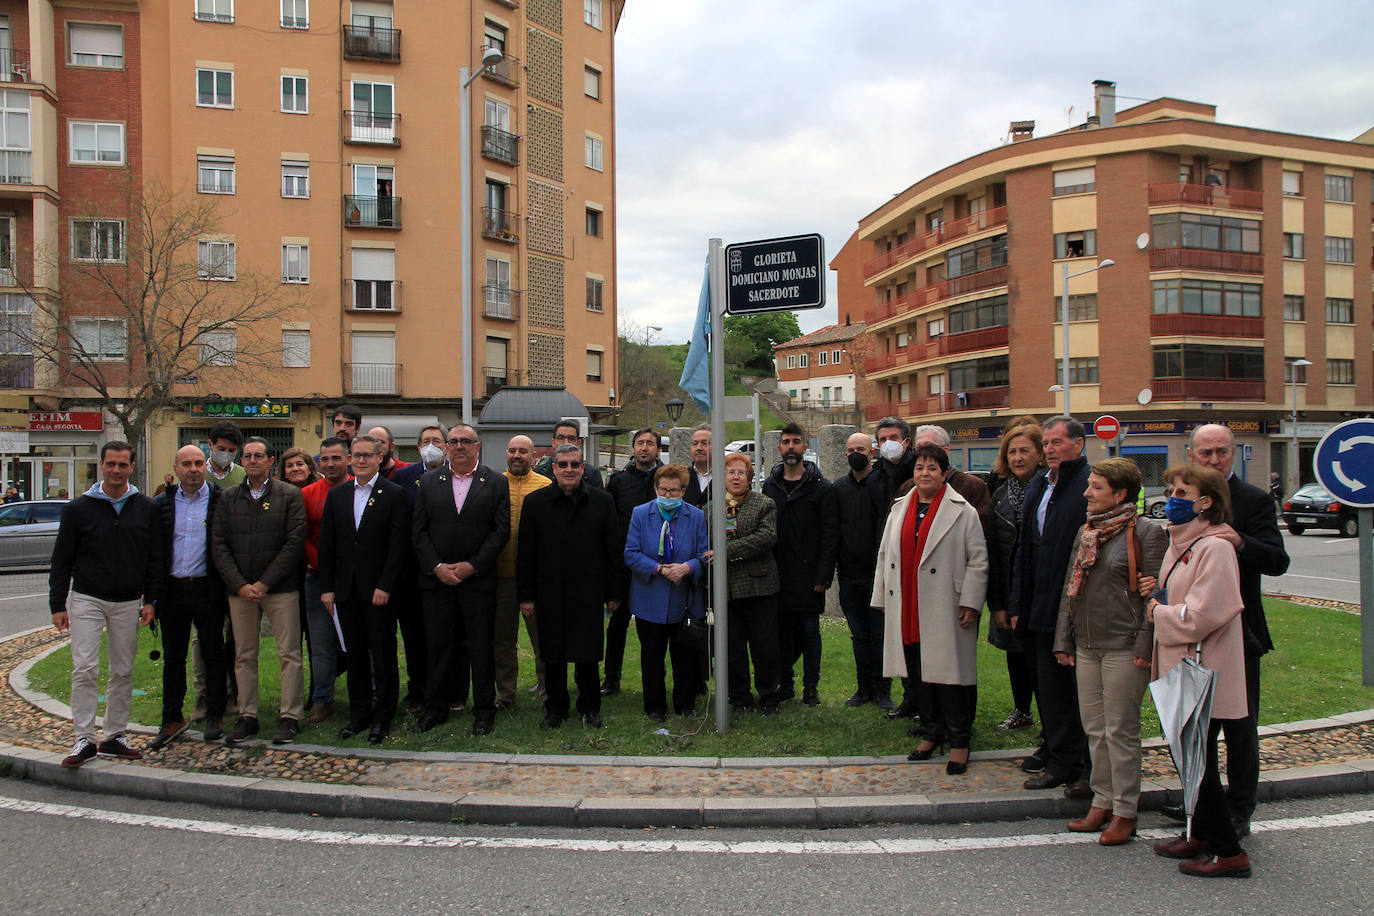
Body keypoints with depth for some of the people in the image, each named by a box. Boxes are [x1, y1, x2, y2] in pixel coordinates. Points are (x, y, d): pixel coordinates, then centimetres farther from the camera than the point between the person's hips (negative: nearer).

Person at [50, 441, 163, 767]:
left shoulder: (146, 509, 4)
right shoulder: (79, 508, 0)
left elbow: (155, 558, 8)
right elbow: (62, 560, 2)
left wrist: (150, 600, 2)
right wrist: (58, 605, -2)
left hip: (128, 603, 2)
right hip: (86, 600, -2)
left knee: (123, 672, 7)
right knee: (85, 670, -8)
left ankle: (114, 737, 16)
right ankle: (84, 740, -1)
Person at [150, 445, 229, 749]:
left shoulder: (221, 501, -2)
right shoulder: (162, 504, 8)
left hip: (207, 589, -3)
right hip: (172, 590, 3)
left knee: (213, 654, 5)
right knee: (172, 657, 10)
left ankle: (215, 716, 17)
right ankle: (172, 720, 20)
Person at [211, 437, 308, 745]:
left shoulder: (289, 495, 1)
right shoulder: (228, 498, 10)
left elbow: (295, 543, -6)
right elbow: (219, 545, 5)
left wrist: (264, 583, -11)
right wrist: (240, 585, -8)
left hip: (280, 589, -3)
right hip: (239, 589, 3)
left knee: (289, 654, -3)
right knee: (244, 655, 8)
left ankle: (290, 717, 5)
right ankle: (247, 716, 17)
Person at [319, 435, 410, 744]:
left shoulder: (394, 495, -3)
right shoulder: (336, 495, 11)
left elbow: (398, 545, -8)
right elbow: (326, 545, 10)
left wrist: (385, 586, -13)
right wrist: (327, 587, 4)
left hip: (379, 590, -4)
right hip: (347, 590, 4)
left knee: (383, 655, 2)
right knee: (355, 654, 11)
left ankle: (382, 718, 12)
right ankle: (359, 714, 21)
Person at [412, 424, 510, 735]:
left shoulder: (496, 483, 2)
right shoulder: (429, 482, 9)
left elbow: (501, 531, -3)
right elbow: (419, 530, 5)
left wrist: (472, 565, -11)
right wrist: (437, 567, -7)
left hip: (478, 579, -2)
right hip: (436, 579, 2)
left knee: (481, 646, 3)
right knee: (438, 644, 8)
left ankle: (484, 710, 15)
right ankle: (435, 707, 22)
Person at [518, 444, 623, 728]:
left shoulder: (602, 501, 2)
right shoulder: (535, 502, 2)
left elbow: (613, 551, 4)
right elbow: (526, 553, 3)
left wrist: (613, 593, 1)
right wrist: (525, 595, -1)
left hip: (589, 595, 0)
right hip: (550, 595, 0)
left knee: (588, 655, 6)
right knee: (553, 655, 9)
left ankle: (589, 707, 24)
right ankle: (555, 707, 25)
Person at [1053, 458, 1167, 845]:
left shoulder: (1146, 532, -8)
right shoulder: (1085, 532, 13)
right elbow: (1070, 588, 15)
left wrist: (1144, 646, -15)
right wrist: (1064, 640, 12)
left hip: (1123, 647, -7)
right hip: (1086, 646, 7)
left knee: (1121, 729, 0)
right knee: (1094, 727, 11)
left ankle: (1124, 812, 11)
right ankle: (1102, 802, 22)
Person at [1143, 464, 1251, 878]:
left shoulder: (1214, 548, -18)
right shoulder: (1181, 542, 12)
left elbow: (1202, 615, -24)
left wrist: (1158, 612, -9)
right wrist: (1156, 592, 3)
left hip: (1203, 672, -10)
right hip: (1183, 671, 10)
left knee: (1199, 760, -2)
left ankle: (1229, 852, 8)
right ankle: (1201, 834, 29)